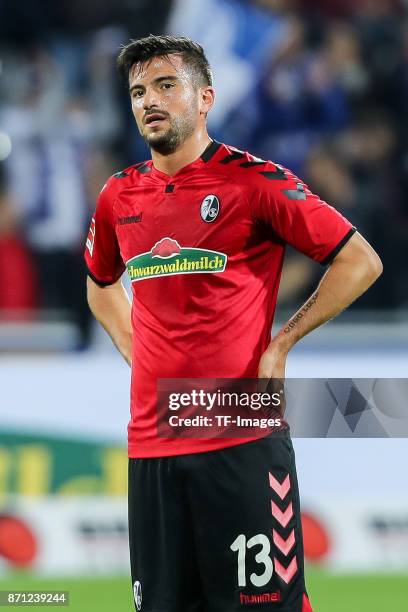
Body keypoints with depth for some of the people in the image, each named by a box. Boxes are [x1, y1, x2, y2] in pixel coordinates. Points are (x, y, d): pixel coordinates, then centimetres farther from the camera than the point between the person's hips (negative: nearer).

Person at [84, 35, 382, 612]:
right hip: (150, 442, 5)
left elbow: (360, 261, -3)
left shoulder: (253, 179, -5)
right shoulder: (119, 196, 10)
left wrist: (280, 343, -5)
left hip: (244, 440, -5)